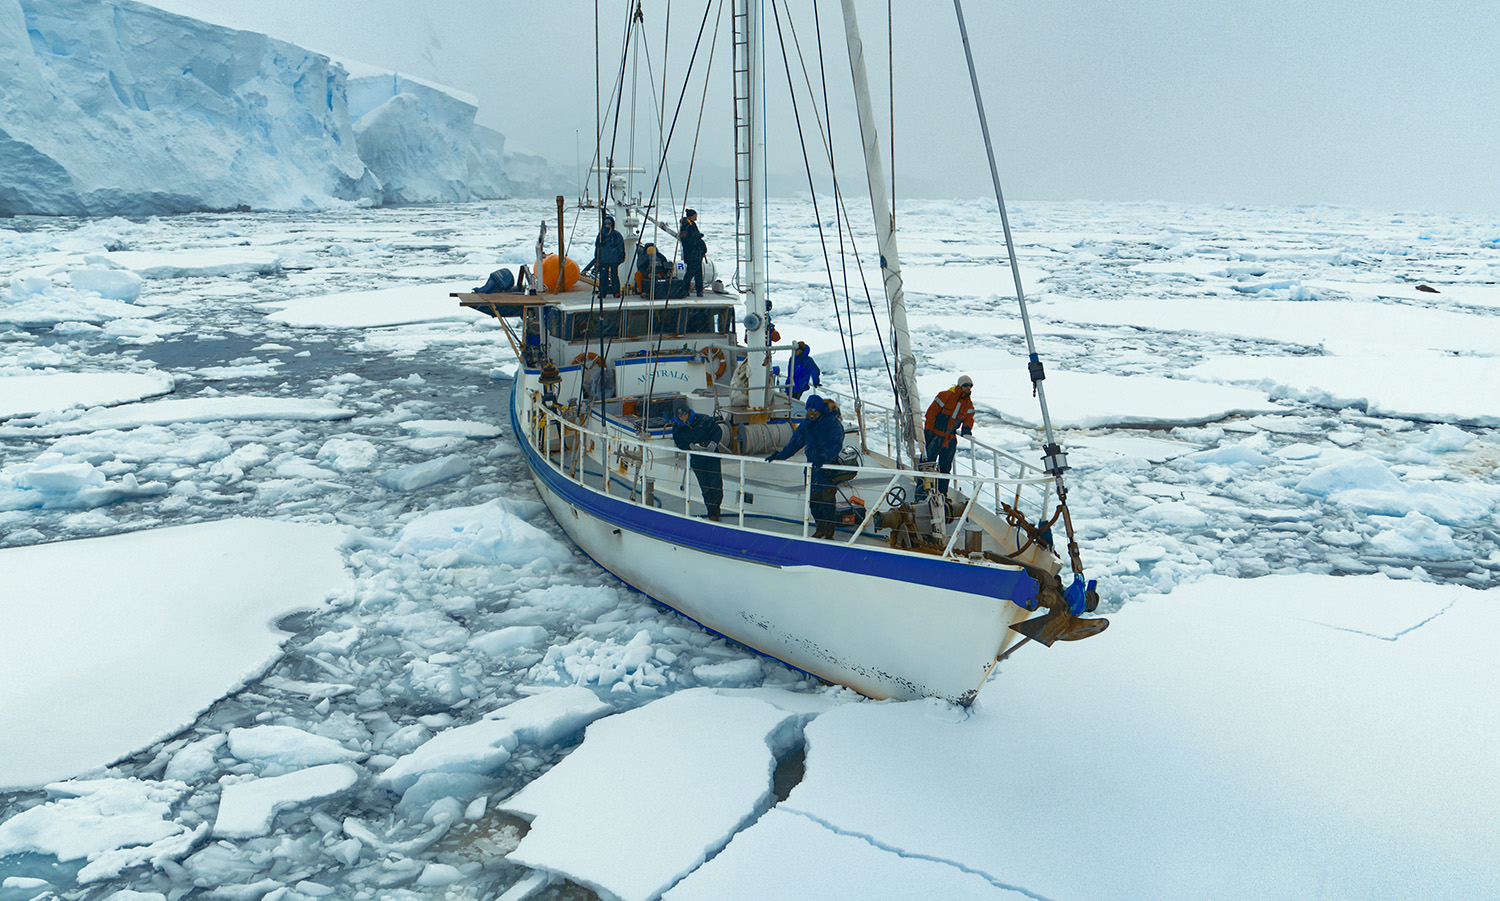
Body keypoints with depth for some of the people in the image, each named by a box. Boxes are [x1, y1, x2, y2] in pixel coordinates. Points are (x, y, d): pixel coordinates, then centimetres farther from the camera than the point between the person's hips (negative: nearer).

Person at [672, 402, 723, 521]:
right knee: (705, 488, 1)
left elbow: (718, 431, 0)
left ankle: (716, 507, 16)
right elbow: (680, 444, -1)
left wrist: (713, 443, -16)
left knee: (716, 484, -7)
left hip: (712, 456, -1)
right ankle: (712, 512, 14)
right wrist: (691, 446, -20)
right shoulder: (677, 428, -1)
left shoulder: (703, 419, -8)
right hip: (696, 461, 1)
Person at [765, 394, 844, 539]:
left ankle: (829, 533, 3)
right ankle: (820, 529, 24)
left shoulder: (832, 424, -11)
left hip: (829, 468, -6)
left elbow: (835, 446, -23)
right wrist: (779, 455, 2)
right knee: (813, 500, 8)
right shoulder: (806, 424, 9)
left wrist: (824, 458, -41)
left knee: (827, 500, -8)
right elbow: (795, 443, 14)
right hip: (811, 467, 6)